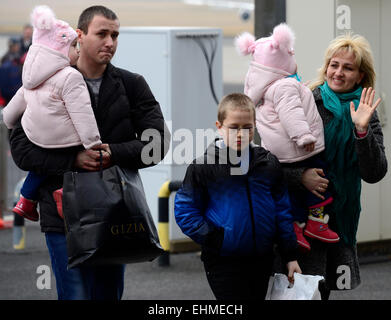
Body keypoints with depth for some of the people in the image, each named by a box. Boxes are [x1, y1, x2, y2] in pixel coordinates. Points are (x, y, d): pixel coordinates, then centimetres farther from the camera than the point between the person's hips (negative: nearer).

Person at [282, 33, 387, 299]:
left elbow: (374, 174, -5)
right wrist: (300, 175, -21)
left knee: (324, 287, 8)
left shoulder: (366, 114, 4)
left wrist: (361, 130, -18)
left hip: (341, 217, 3)